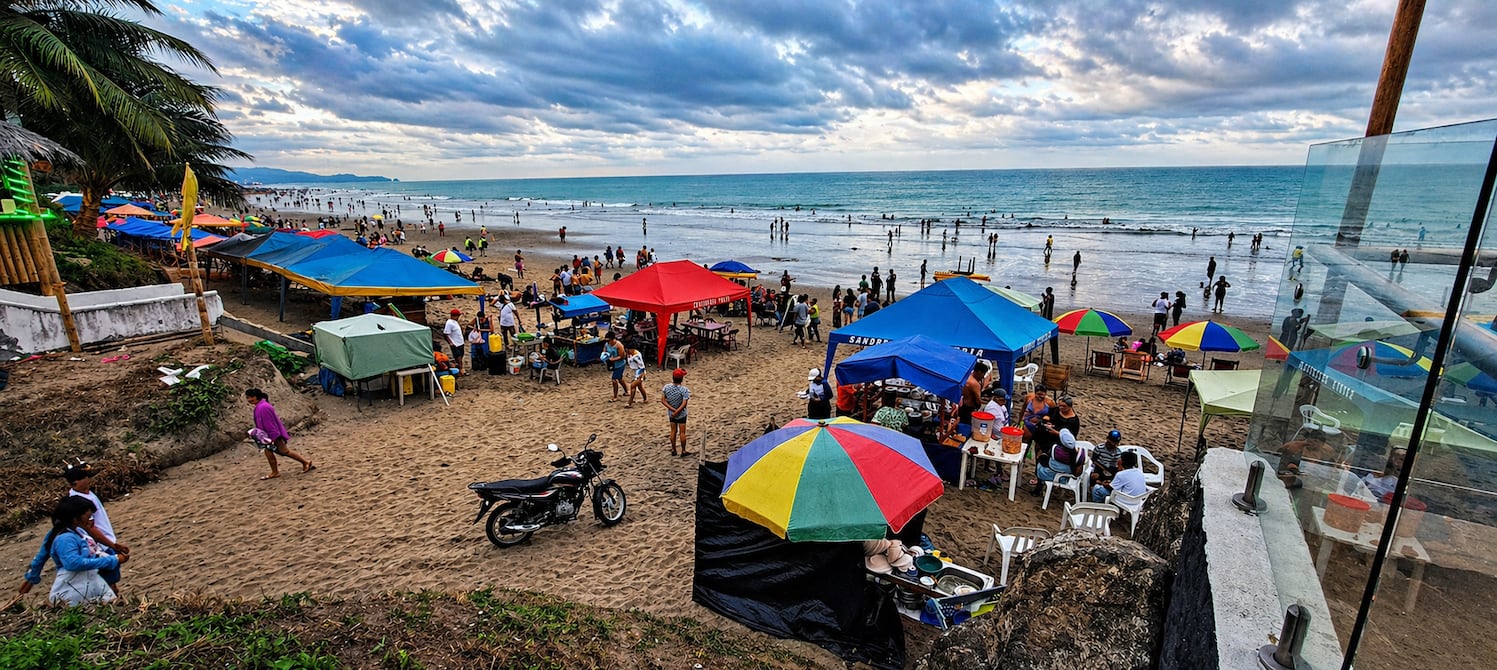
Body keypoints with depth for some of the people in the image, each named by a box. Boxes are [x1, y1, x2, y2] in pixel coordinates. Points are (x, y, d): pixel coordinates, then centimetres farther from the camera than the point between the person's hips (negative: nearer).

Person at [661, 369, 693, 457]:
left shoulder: (666, 387, -10)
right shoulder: (684, 390, -23)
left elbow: (663, 400, -10)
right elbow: (684, 404, -26)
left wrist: (673, 410, -13)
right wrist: (676, 412, -18)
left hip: (671, 413, 4)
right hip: (681, 414, -4)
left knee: (673, 431, 16)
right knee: (682, 432, 8)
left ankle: (673, 450, 26)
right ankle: (683, 451, 18)